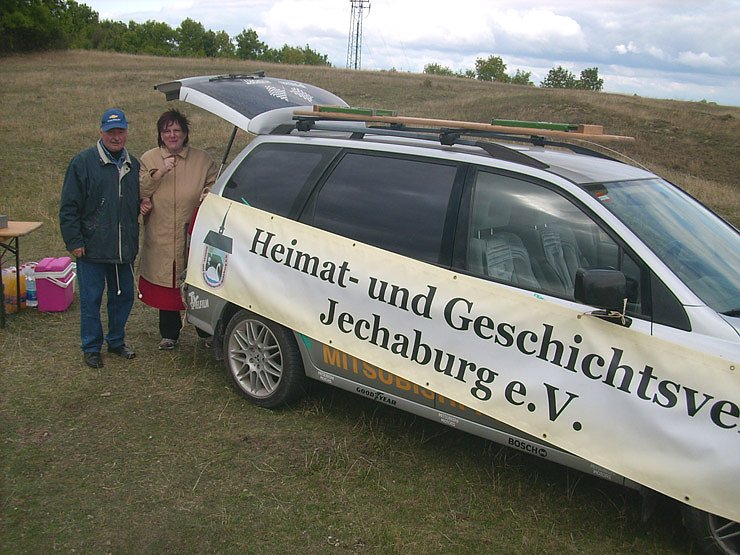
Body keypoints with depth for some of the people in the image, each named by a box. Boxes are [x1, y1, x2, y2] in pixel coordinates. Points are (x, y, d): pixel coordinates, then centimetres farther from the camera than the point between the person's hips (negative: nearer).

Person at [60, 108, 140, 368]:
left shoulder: (133, 165, 11)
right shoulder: (83, 162, -6)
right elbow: (68, 207, -7)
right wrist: (74, 241, -11)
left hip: (125, 249, 5)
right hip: (91, 249, -5)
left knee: (123, 296, 13)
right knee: (91, 300, 4)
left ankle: (116, 341, 31)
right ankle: (91, 348, 18)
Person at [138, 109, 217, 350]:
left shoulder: (202, 159, 6)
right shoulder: (148, 159, 8)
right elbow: (138, 191, -1)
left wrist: (208, 195, -12)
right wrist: (159, 172, -14)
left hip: (194, 237, -1)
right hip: (160, 238, 1)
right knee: (165, 287, 9)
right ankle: (169, 334, 25)